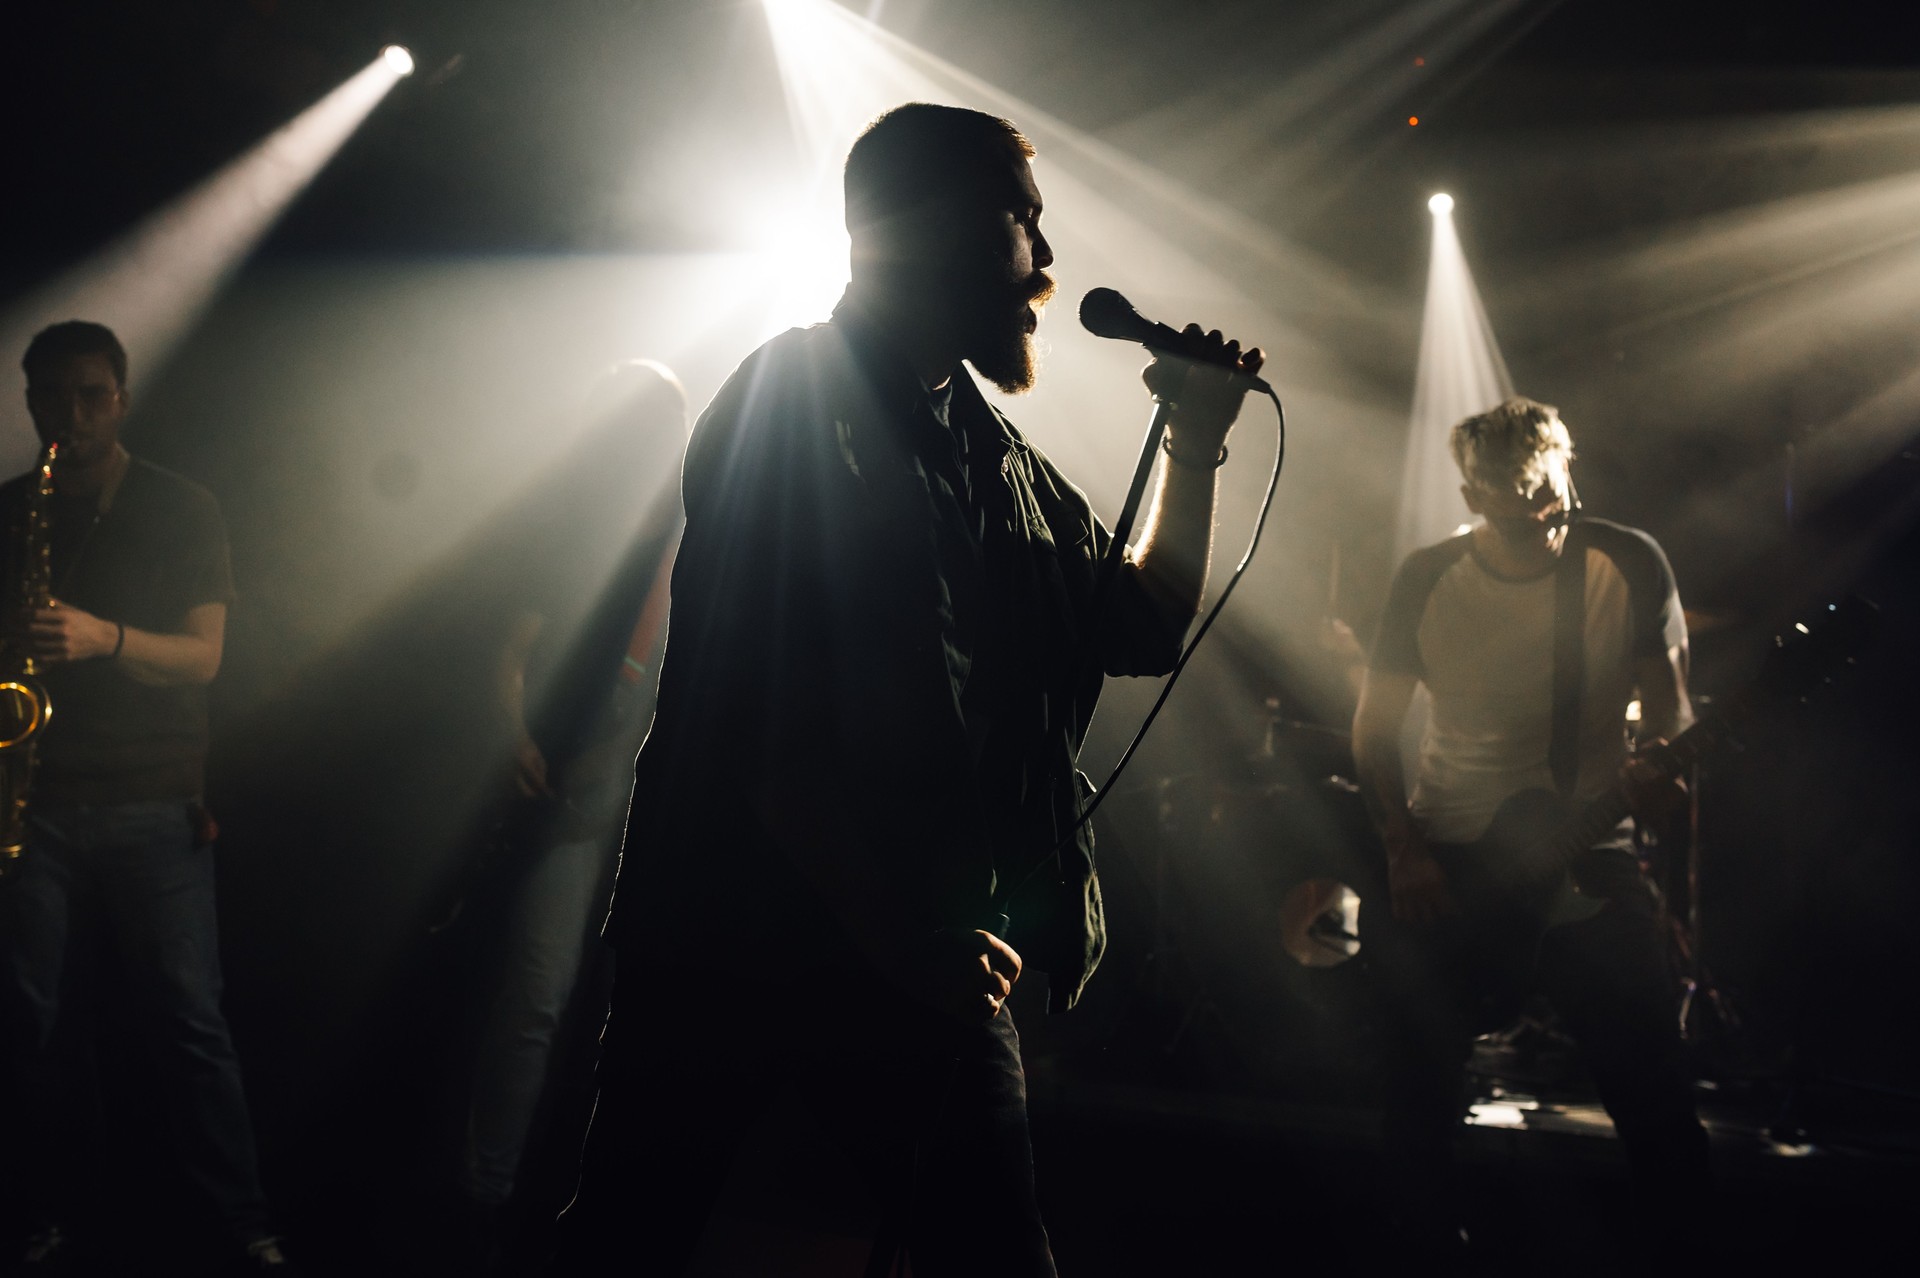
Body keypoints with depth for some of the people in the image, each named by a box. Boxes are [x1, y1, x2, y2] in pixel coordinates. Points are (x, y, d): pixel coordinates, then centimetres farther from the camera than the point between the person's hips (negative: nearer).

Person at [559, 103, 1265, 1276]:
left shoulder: (994, 455, 13)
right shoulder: (791, 403, -11)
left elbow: (1142, 629, 22)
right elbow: (752, 714, -20)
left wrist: (1198, 442, 11)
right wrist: (886, 926, -21)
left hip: (925, 956, 7)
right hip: (739, 945, -6)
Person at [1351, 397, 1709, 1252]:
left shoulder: (1629, 565, -7)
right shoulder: (1427, 582, -6)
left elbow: (1669, 708, 1)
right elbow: (1374, 729, 3)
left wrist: (1657, 763, -22)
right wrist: (1402, 848, -7)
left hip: (1587, 861, -1)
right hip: (1445, 862, 1)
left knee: (1648, 1074, -8)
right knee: (1423, 1072, -1)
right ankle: (1428, 1237, 21)